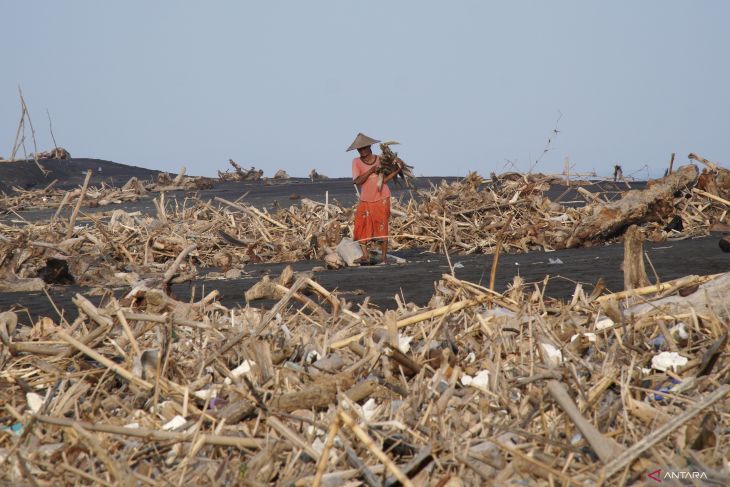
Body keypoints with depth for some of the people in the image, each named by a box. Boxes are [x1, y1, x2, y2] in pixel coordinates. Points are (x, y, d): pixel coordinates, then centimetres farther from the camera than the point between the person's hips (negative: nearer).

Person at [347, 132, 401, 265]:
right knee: (361, 227, -8)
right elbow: (358, 181, -10)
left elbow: (384, 180, 0)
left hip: (381, 199, -1)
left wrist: (397, 171, -10)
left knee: (382, 227, -2)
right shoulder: (356, 162, 0)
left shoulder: (380, 160, 1)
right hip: (365, 200, 1)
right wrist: (370, 171, -19)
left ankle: (384, 257, 0)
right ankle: (365, 255, -3)